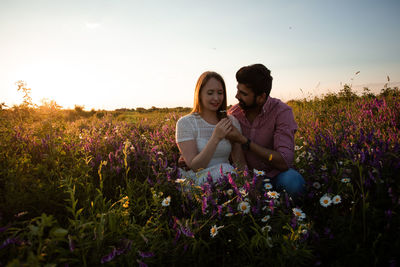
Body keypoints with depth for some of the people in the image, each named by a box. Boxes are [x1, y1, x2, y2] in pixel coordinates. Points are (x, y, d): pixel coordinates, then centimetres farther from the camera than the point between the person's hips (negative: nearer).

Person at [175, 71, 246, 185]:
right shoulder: (185, 123, -4)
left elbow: (240, 164, 7)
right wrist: (215, 138, -23)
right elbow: (193, 167, -14)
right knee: (224, 168, -31)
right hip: (198, 181, -3)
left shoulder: (232, 121, 8)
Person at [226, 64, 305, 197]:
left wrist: (244, 141, -25)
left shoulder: (282, 111, -16)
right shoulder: (233, 113, -4)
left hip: (275, 174, -2)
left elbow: (284, 162, -26)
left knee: (293, 182, -35)